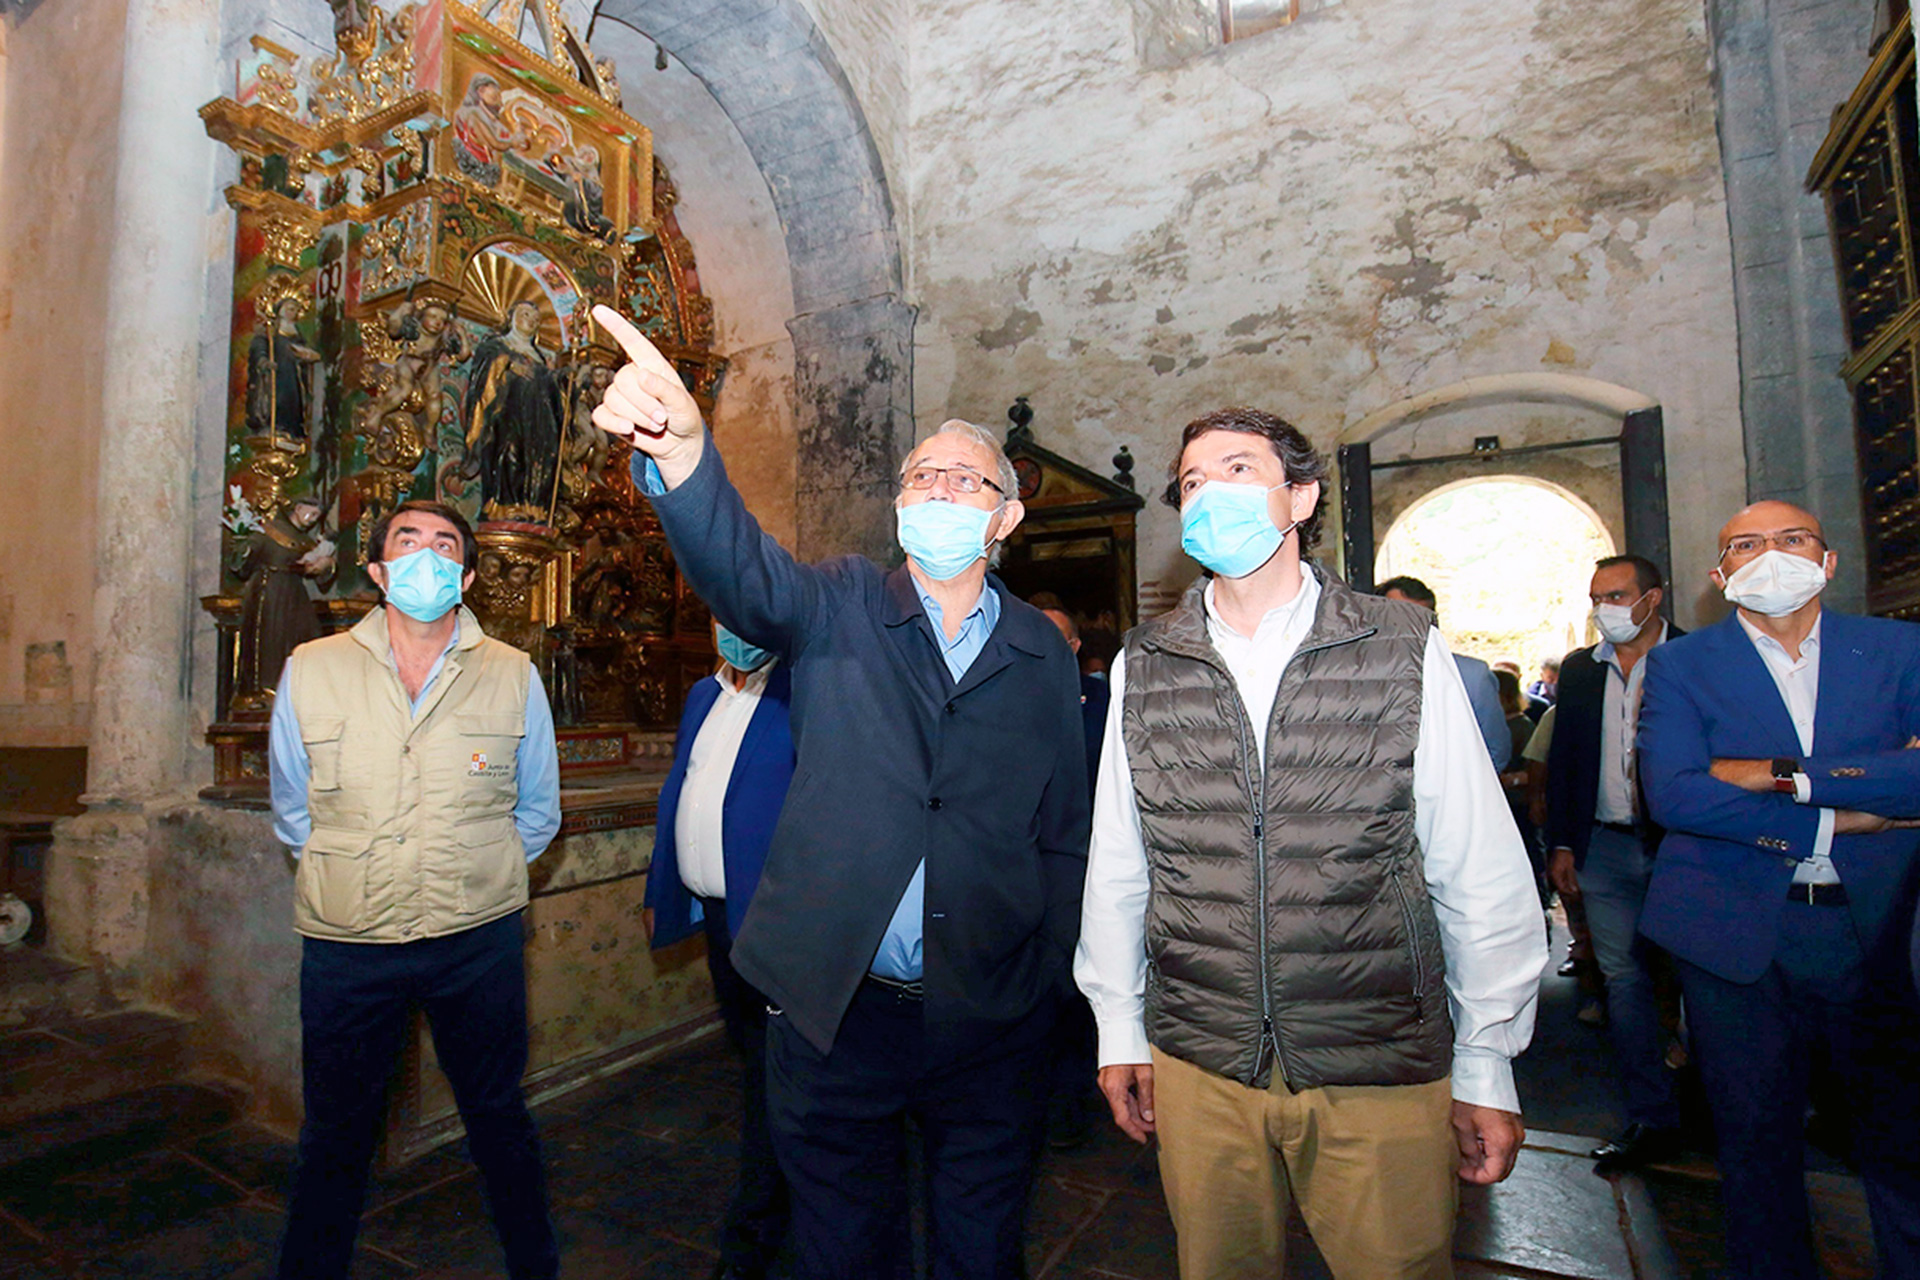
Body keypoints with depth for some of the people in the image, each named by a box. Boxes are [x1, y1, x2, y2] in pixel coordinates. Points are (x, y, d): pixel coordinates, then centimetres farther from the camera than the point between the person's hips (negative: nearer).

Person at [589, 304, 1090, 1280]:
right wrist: (682, 452, -43)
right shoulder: (841, 610, -2)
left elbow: (1062, 834, 5)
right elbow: (744, 573, -24)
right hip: (834, 1006, -1)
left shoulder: (1044, 654, 2)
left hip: (990, 1018, 2)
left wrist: (1054, 985, 3)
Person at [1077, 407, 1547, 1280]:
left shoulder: (1406, 652, -6)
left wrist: (1487, 1066, 1)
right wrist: (1117, 1029, 7)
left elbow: (1484, 877, -2)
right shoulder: (1143, 668, -1)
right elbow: (1116, 868, 3)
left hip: (1383, 1076, -1)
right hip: (1198, 1071, 2)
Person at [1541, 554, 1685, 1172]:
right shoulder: (1579, 670, 9)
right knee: (1623, 980, 7)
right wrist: (1560, 844, 6)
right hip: (1606, 848, 3)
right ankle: (1652, 1119, 19)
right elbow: (1562, 761, 10)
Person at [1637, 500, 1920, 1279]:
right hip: (1737, 934, -1)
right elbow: (1672, 792, -13)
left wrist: (1786, 776, -16)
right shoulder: (1680, 665, 0)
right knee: (1757, 1142, 12)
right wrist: (1833, 820, -14)